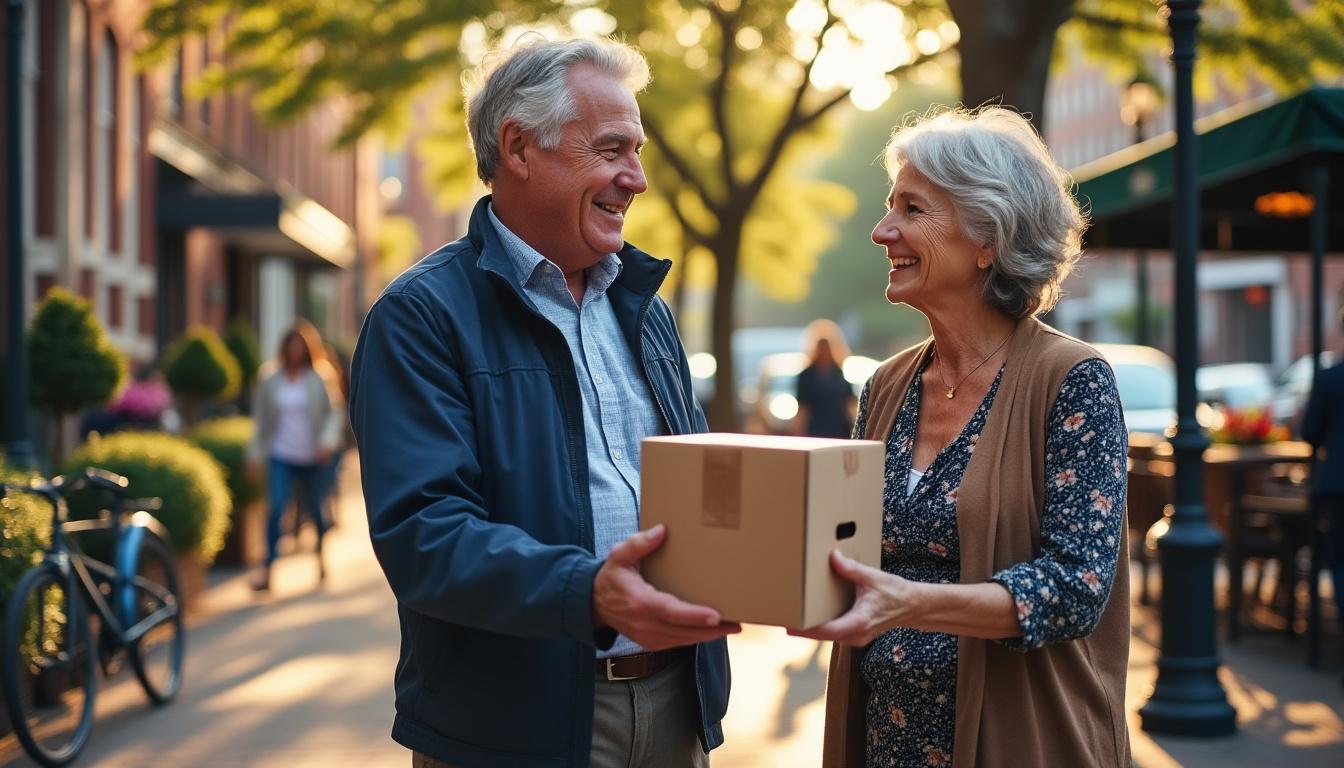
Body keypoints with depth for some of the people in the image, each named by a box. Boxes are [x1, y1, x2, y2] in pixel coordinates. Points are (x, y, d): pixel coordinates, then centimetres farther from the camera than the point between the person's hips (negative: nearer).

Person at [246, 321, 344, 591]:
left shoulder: (319, 378, -1)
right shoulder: (269, 379, 3)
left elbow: (335, 412, 0)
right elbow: (260, 419, 8)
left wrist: (327, 440, -16)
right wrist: (254, 455, 6)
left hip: (313, 457, 0)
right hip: (281, 455, 0)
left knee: (315, 509, 11)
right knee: (276, 509, -14)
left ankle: (321, 556, 38)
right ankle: (267, 571, -13)